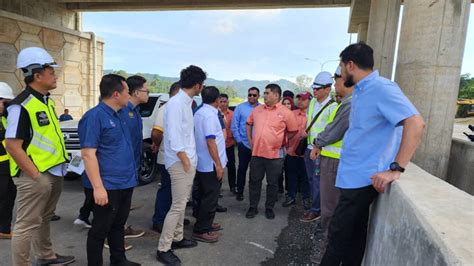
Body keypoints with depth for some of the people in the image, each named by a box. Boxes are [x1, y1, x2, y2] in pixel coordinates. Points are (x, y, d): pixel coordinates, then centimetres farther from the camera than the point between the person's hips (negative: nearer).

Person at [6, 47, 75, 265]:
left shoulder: (46, 101, 10)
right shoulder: (21, 105, -17)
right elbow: (12, 146, -21)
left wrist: (59, 168, 14)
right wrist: (36, 175, -19)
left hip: (54, 173, 9)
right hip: (35, 176, -9)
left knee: (43, 219, 24)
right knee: (26, 225, 4)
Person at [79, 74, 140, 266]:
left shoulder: (118, 116, 13)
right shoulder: (94, 116, -15)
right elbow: (88, 154, -20)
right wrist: (98, 187, -24)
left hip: (126, 183, 9)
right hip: (108, 186, -9)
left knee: (118, 225, 20)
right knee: (100, 229, 5)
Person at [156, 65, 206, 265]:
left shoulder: (186, 102, 11)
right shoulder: (176, 103, -18)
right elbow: (174, 137, -22)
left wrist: (190, 161, 14)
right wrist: (185, 162, -18)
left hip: (188, 161, 9)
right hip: (180, 163, -9)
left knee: (182, 203, 18)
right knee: (178, 206, -4)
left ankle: (177, 238, 32)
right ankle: (163, 249, 8)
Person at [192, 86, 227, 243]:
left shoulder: (199, 112, 10)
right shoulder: (210, 115, -19)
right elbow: (210, 141, -24)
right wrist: (218, 165, -21)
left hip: (203, 163, 10)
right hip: (211, 164, -10)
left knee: (205, 196, 19)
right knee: (210, 198, 0)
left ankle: (205, 223, 32)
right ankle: (200, 231, 8)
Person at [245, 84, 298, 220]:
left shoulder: (285, 112, -6)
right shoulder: (257, 109, 7)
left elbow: (293, 131, 0)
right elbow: (249, 124, 20)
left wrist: (279, 141, 1)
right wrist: (250, 140, 13)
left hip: (275, 154, -3)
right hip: (257, 152, 4)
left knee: (272, 183, 9)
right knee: (254, 181, 11)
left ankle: (269, 208, 26)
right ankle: (253, 207, 25)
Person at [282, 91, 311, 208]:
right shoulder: (292, 113, 7)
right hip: (291, 150, 4)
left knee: (305, 176, 9)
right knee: (291, 175, 13)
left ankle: (306, 197, 25)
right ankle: (291, 196, 27)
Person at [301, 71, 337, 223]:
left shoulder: (332, 107, -14)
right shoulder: (312, 102, 10)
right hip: (310, 148, 8)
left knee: (318, 181, -1)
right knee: (311, 179, 14)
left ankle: (316, 210, 11)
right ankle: (315, 206, 28)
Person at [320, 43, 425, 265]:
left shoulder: (382, 89, -17)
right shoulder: (360, 91, 12)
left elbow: (416, 123, -26)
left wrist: (396, 168, -28)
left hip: (361, 178, -9)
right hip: (354, 177, 9)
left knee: (339, 235, 0)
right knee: (353, 234, 19)